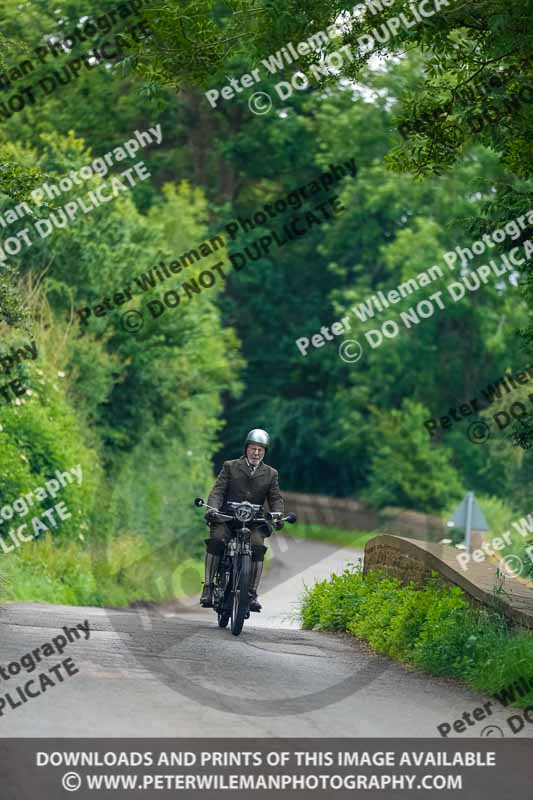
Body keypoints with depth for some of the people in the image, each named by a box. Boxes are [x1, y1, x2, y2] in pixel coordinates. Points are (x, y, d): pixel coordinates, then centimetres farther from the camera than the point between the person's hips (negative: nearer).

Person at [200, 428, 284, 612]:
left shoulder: (270, 474, 14)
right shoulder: (230, 467, 10)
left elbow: (276, 498, 7)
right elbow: (218, 491, 1)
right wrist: (213, 508, -19)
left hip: (254, 522, 1)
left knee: (258, 547, -26)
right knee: (215, 540, -28)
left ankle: (252, 593, -20)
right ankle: (208, 587, -25)